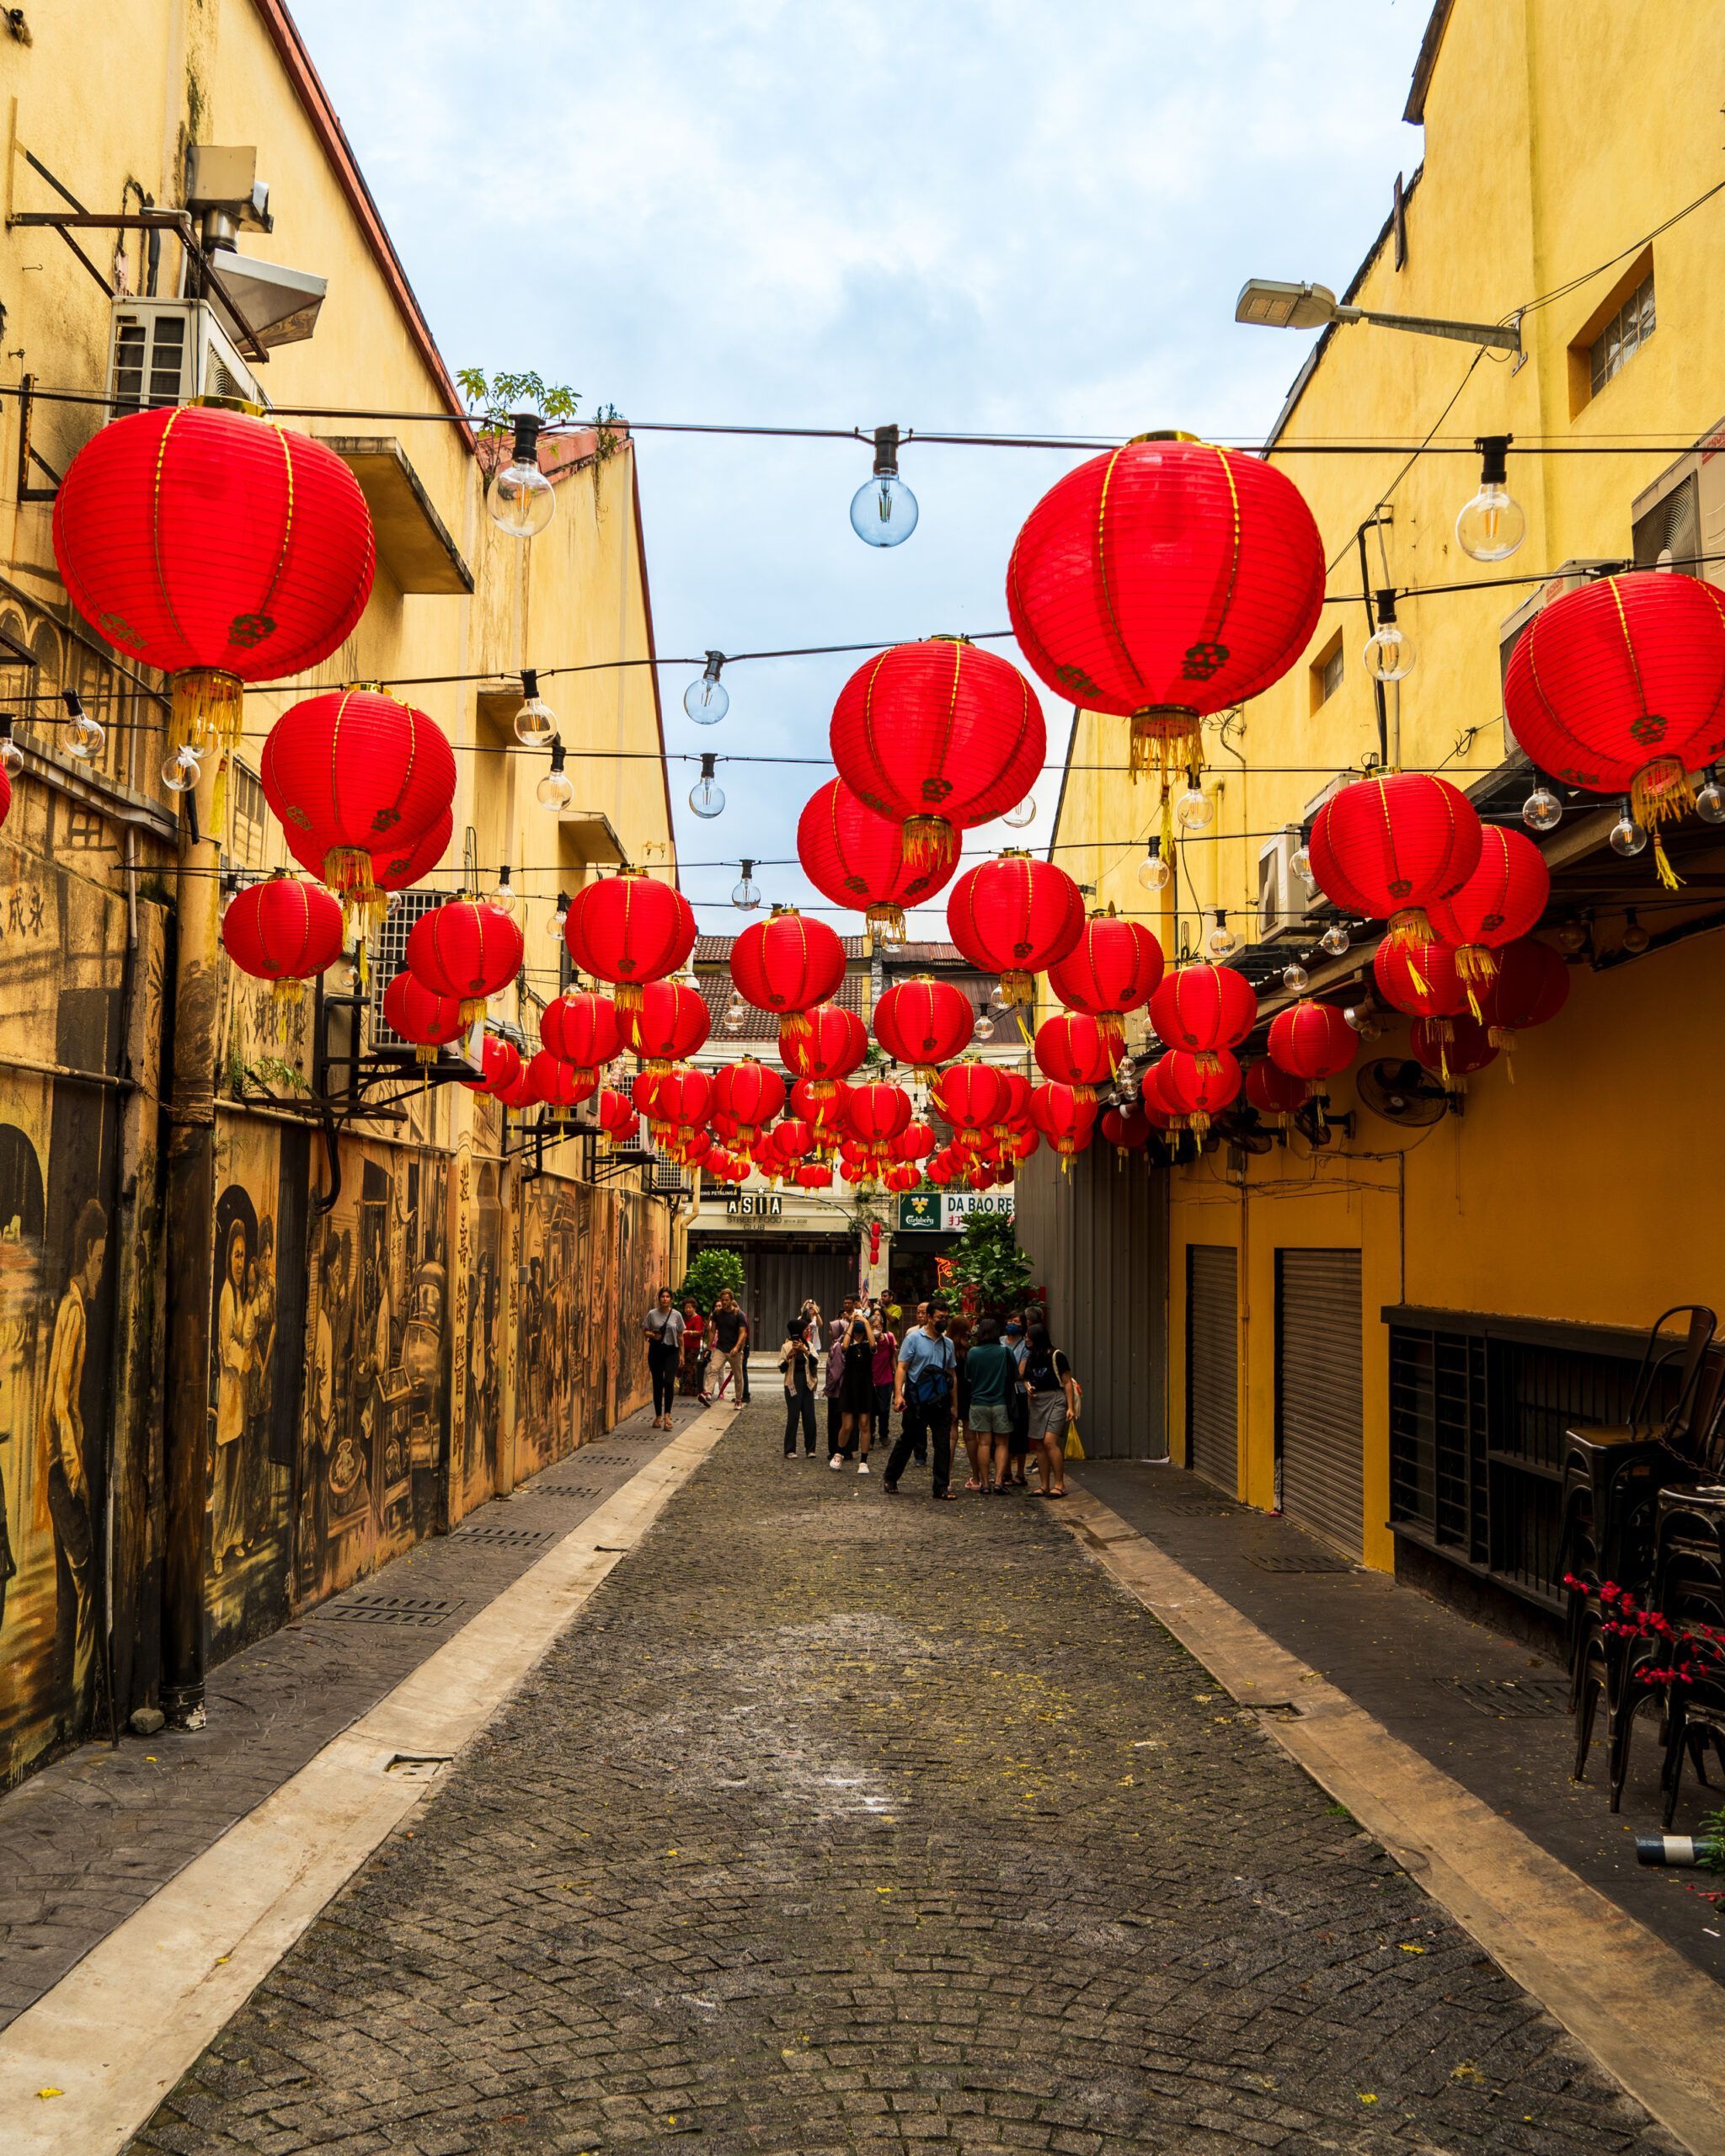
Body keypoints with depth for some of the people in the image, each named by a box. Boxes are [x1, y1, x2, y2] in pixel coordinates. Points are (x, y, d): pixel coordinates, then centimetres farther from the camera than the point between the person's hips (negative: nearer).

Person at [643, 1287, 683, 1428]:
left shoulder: (676, 1315, 1)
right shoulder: (652, 1314, 1)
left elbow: (680, 1335, 7)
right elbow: (645, 1330, 8)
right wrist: (652, 1335, -15)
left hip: (671, 1351, -1)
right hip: (656, 1350, 1)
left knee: (669, 1382, -14)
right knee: (657, 1383, 6)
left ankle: (667, 1415, -11)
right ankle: (658, 1416, 15)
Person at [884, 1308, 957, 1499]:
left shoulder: (948, 1344, 11)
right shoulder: (914, 1339, -4)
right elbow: (902, 1367, -8)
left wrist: (954, 1403, 14)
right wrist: (898, 1394, -19)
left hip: (941, 1402, 4)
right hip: (917, 1402, -4)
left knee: (943, 1445, 1)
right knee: (907, 1442, 6)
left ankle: (941, 1489, 7)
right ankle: (890, 1481, 21)